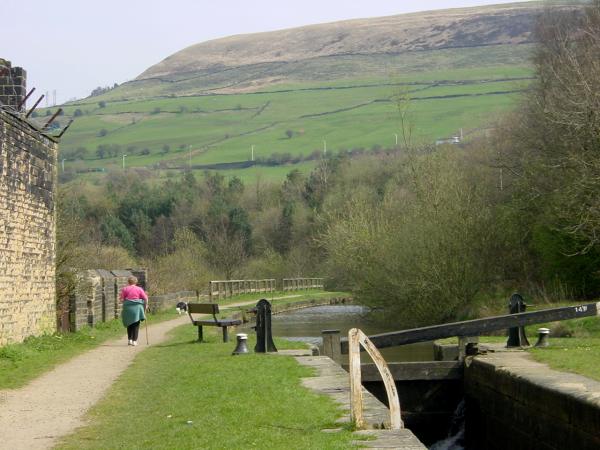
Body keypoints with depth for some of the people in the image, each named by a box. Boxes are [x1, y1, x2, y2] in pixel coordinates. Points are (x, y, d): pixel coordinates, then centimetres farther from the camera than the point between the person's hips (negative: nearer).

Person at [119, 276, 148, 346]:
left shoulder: (125, 289, 3)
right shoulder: (139, 289, 3)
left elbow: (121, 299, -1)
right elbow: (145, 298, 0)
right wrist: (146, 306, 15)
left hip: (128, 308, 1)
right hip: (137, 308, -1)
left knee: (129, 324, 17)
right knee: (136, 325, 5)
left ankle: (129, 339, 12)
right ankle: (134, 341, -1)